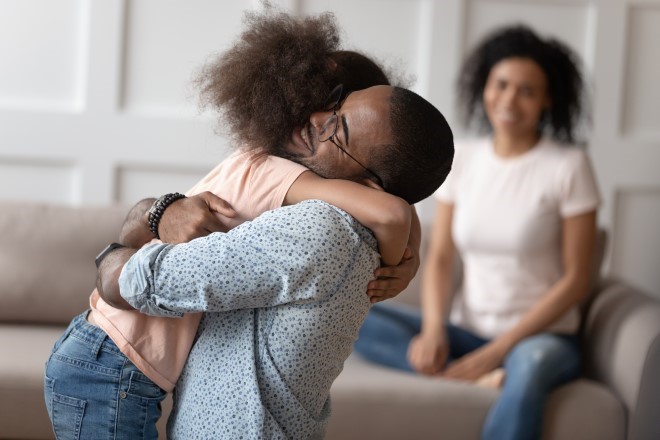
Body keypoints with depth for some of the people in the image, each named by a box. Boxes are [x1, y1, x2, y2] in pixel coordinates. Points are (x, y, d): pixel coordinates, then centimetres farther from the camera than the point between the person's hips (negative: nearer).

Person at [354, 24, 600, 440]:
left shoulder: (568, 165, -6)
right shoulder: (462, 158, 6)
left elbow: (575, 280, -8)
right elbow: (440, 258, 7)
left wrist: (497, 350, -15)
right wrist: (433, 330, -13)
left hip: (544, 335, -5)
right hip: (467, 330, 5)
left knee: (529, 364, -41)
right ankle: (479, 376, -29)